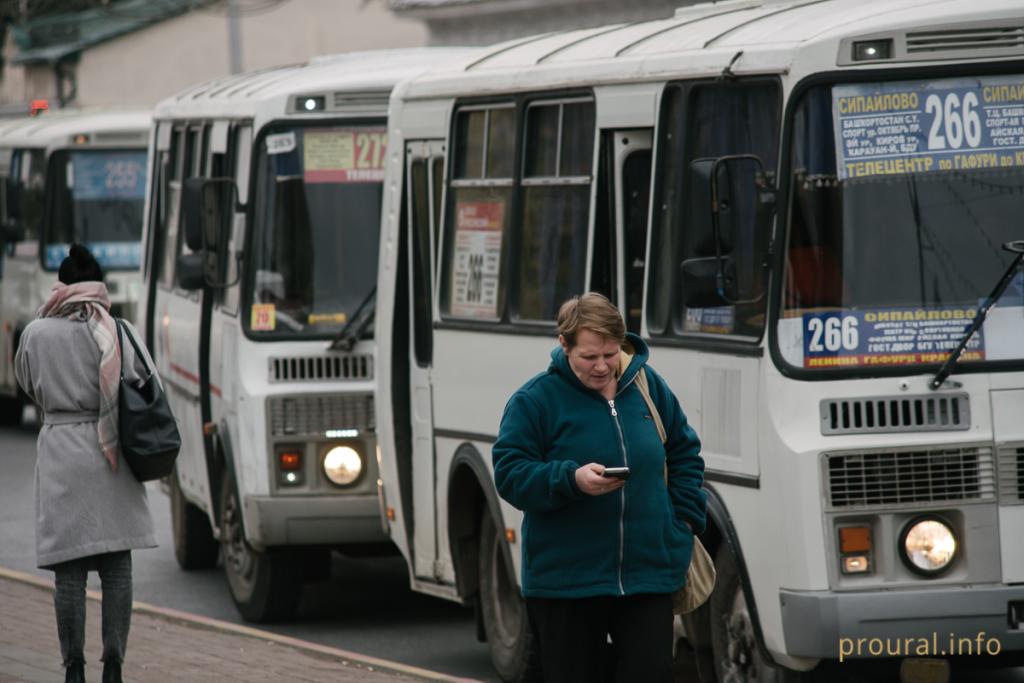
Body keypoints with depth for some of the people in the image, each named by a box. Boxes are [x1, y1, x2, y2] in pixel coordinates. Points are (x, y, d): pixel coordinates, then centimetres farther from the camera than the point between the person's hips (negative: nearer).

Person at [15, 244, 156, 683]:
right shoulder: (120, 332, -1)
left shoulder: (37, 333, -1)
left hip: (61, 453, -1)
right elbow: (143, 386, -2)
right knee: (117, 564, 5)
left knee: (69, 568, 1)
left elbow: (28, 386, 12)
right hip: (113, 454, 1)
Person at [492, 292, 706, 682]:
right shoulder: (535, 400, -5)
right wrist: (572, 479, -24)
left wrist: (685, 517, 6)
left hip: (649, 575, 2)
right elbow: (510, 475, -9)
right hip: (564, 583, -2)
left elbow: (685, 455, 19)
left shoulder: (650, 387, 7)